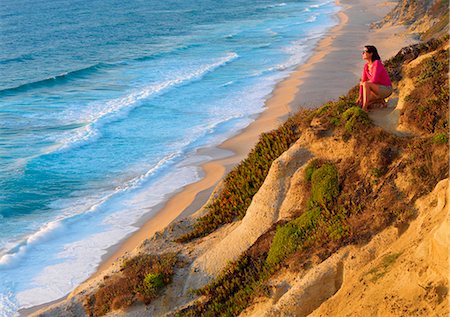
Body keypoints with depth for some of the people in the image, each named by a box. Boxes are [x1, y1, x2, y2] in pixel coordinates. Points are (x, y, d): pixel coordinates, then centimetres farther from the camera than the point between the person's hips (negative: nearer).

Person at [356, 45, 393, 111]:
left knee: (366, 84, -32)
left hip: (386, 89, -8)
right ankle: (381, 100, 10)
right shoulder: (366, 66, 3)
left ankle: (364, 108, -25)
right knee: (360, 103, -4)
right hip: (378, 89, 8)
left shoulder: (377, 63, -21)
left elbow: (374, 80, -28)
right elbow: (362, 81, 3)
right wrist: (360, 97, -4)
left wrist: (363, 83, -10)